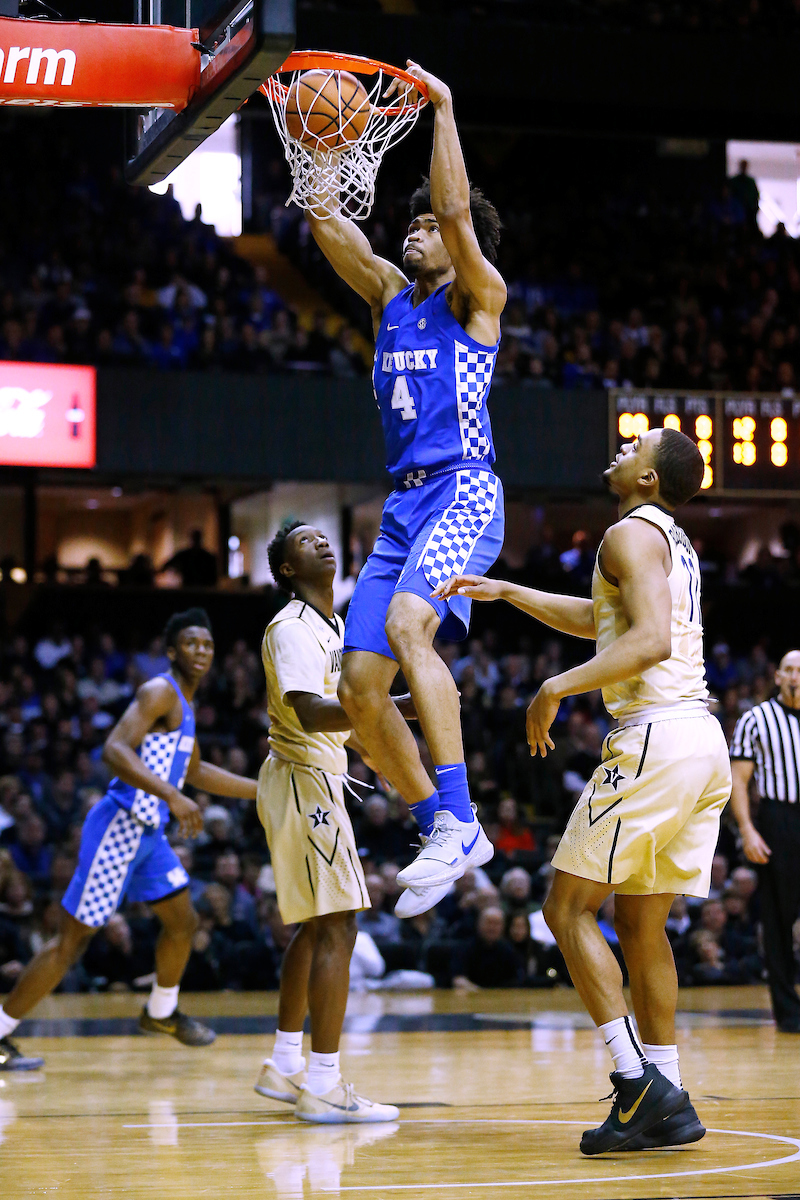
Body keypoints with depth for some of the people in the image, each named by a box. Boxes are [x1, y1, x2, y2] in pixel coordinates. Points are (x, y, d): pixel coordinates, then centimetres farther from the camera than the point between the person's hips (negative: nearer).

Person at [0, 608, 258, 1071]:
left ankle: (161, 1012, 37)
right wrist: (171, 795, -33)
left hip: (147, 832, 9)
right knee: (75, 937, -7)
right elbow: (115, 749, -26)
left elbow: (196, 772, 32)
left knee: (183, 921, 15)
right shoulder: (160, 691, -12)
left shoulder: (183, 704, 18)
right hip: (119, 828, -9)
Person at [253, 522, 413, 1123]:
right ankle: (324, 1086, -12)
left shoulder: (332, 625, 16)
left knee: (315, 926, 16)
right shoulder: (292, 628, -16)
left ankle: (285, 1066, 24)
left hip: (315, 781, 10)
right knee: (336, 927, -13)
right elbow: (309, 713, -31)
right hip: (305, 782, -10)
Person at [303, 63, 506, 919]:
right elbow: (327, 223, 13)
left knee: (406, 623, -33)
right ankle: (444, 833, 10)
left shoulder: (478, 296, 4)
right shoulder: (388, 294, 21)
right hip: (403, 504, 8)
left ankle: (456, 820, -35)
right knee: (359, 686, -2)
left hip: (464, 495, -7)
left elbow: (457, 211, -11)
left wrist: (443, 108, -7)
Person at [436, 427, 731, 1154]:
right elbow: (601, 619, 37)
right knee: (640, 923, 13)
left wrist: (559, 687, -20)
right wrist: (506, 592, 37)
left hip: (656, 735, -9)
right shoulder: (674, 540, 23)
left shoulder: (633, 533, -7)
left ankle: (637, 1081, -12)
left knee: (569, 909, -4)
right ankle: (667, 1106, 12)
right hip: (704, 741, 9)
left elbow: (650, 639, -22)